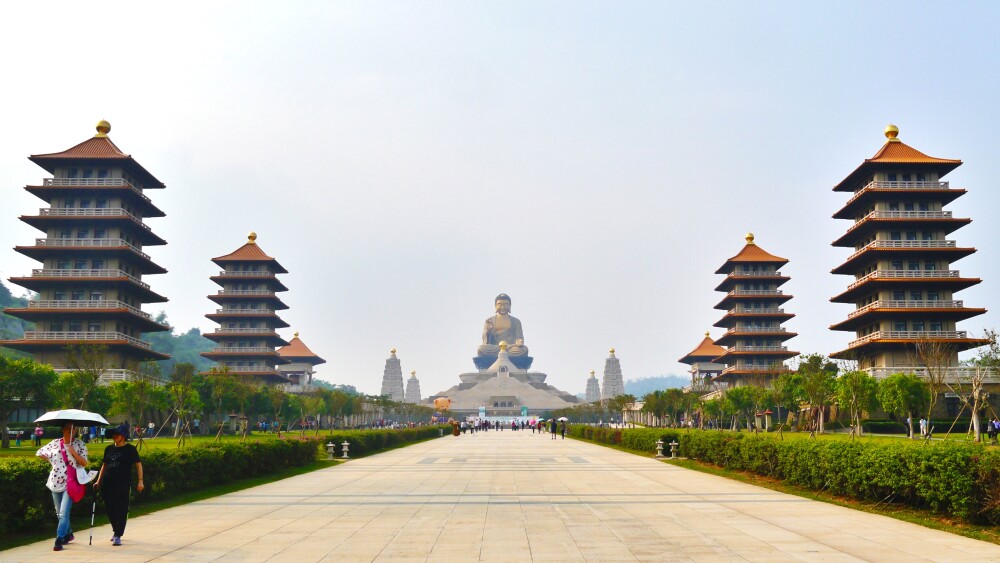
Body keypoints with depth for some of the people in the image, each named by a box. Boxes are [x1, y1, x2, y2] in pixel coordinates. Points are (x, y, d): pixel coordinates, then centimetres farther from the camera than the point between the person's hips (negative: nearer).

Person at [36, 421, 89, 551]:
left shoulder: (79, 445, -2)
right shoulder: (55, 443, 6)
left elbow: (84, 463, -7)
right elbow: (40, 453, 19)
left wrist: (73, 452, -19)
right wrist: (53, 461, 9)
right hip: (56, 482, 4)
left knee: (64, 513, -14)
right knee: (59, 513, 15)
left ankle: (59, 540, -12)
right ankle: (68, 534, 33)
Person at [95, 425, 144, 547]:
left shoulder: (130, 449, -1)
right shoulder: (109, 449, 13)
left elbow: (138, 464, -1)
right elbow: (104, 465, 21)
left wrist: (140, 481, -9)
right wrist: (98, 481, 16)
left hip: (123, 485, -5)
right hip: (107, 484, 5)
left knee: (121, 510, -4)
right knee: (110, 509, 10)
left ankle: (118, 536, -1)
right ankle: (116, 531, 29)